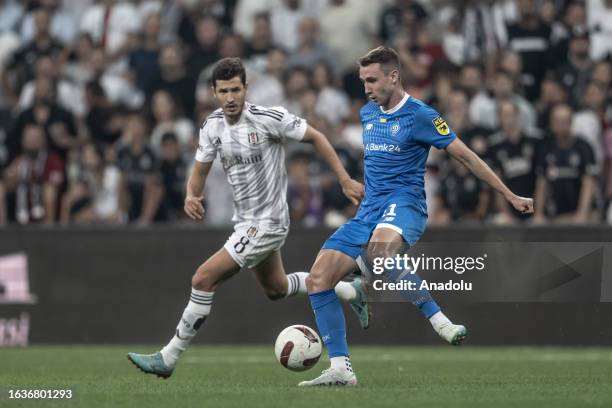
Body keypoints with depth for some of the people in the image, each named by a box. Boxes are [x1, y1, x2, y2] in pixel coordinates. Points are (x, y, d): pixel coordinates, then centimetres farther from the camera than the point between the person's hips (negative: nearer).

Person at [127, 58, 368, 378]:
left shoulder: (269, 118, -20)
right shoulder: (212, 126, -2)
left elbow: (315, 138, -9)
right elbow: (200, 171, 8)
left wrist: (345, 181, -10)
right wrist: (191, 196, -15)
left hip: (267, 223, -8)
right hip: (246, 222, 8)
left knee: (203, 280, -15)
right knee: (275, 288, 27)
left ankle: (167, 359, -6)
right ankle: (350, 291, 46)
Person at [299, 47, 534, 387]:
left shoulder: (420, 116, -5)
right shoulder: (367, 113, 15)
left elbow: (466, 157, -2)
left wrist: (511, 196, -1)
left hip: (404, 204, -7)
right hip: (369, 211, 7)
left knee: (380, 252, -42)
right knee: (318, 280, -7)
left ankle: (440, 320, -31)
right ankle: (341, 368, -4)